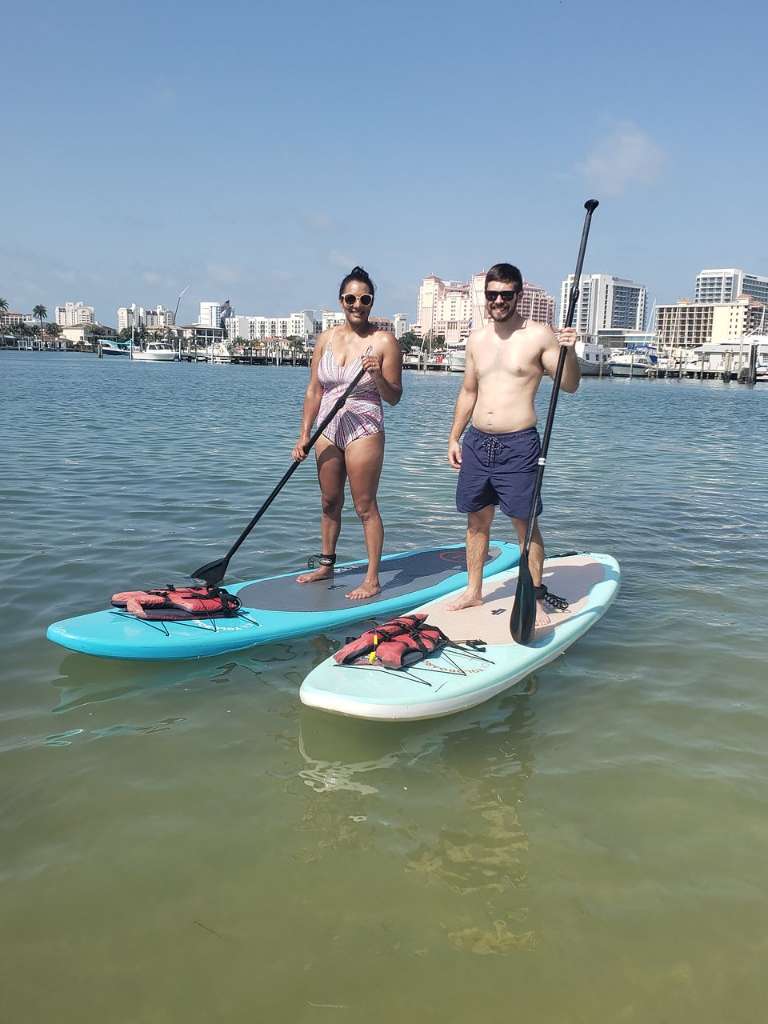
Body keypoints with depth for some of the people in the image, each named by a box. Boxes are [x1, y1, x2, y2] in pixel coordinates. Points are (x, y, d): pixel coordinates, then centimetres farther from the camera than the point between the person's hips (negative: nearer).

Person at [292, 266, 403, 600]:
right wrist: (304, 434, 5)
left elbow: (393, 398, -6)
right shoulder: (326, 338, 6)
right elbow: (314, 391, 9)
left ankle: (372, 579, 8)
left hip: (364, 430, -5)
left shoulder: (384, 342, -7)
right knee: (330, 502, 16)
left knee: (365, 507, -1)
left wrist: (378, 376, -25)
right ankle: (326, 564, 33)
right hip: (328, 429, 5)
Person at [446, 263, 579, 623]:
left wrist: (569, 353, -25)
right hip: (476, 443, 5)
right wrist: (454, 438, 16)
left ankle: (535, 597, 11)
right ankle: (474, 591, 25)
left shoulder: (539, 335, -4)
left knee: (525, 522, -1)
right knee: (476, 519, 13)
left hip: (518, 445, -5)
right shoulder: (476, 339, 12)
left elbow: (570, 386, -7)